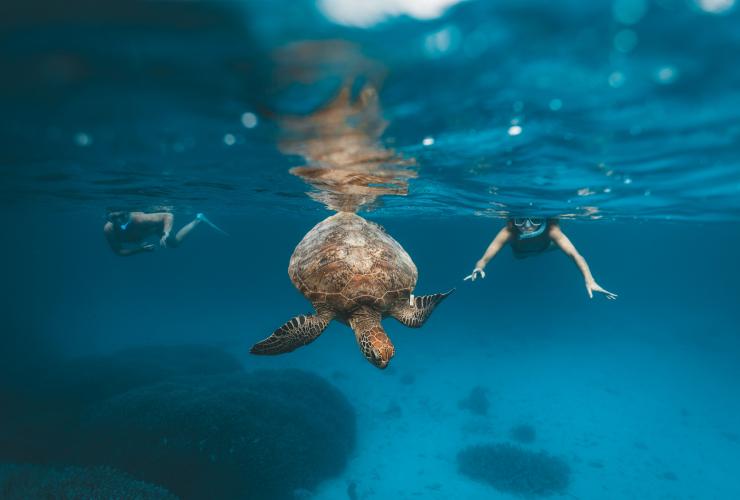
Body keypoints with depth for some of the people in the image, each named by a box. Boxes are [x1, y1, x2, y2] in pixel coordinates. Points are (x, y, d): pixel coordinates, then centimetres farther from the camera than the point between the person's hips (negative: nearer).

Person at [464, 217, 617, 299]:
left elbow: (575, 255, -53)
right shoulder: (508, 232, -48)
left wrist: (590, 282, -67)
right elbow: (484, 259, -50)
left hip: (545, 247, 0)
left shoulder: (551, 229, -47)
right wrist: (479, 269, -73)